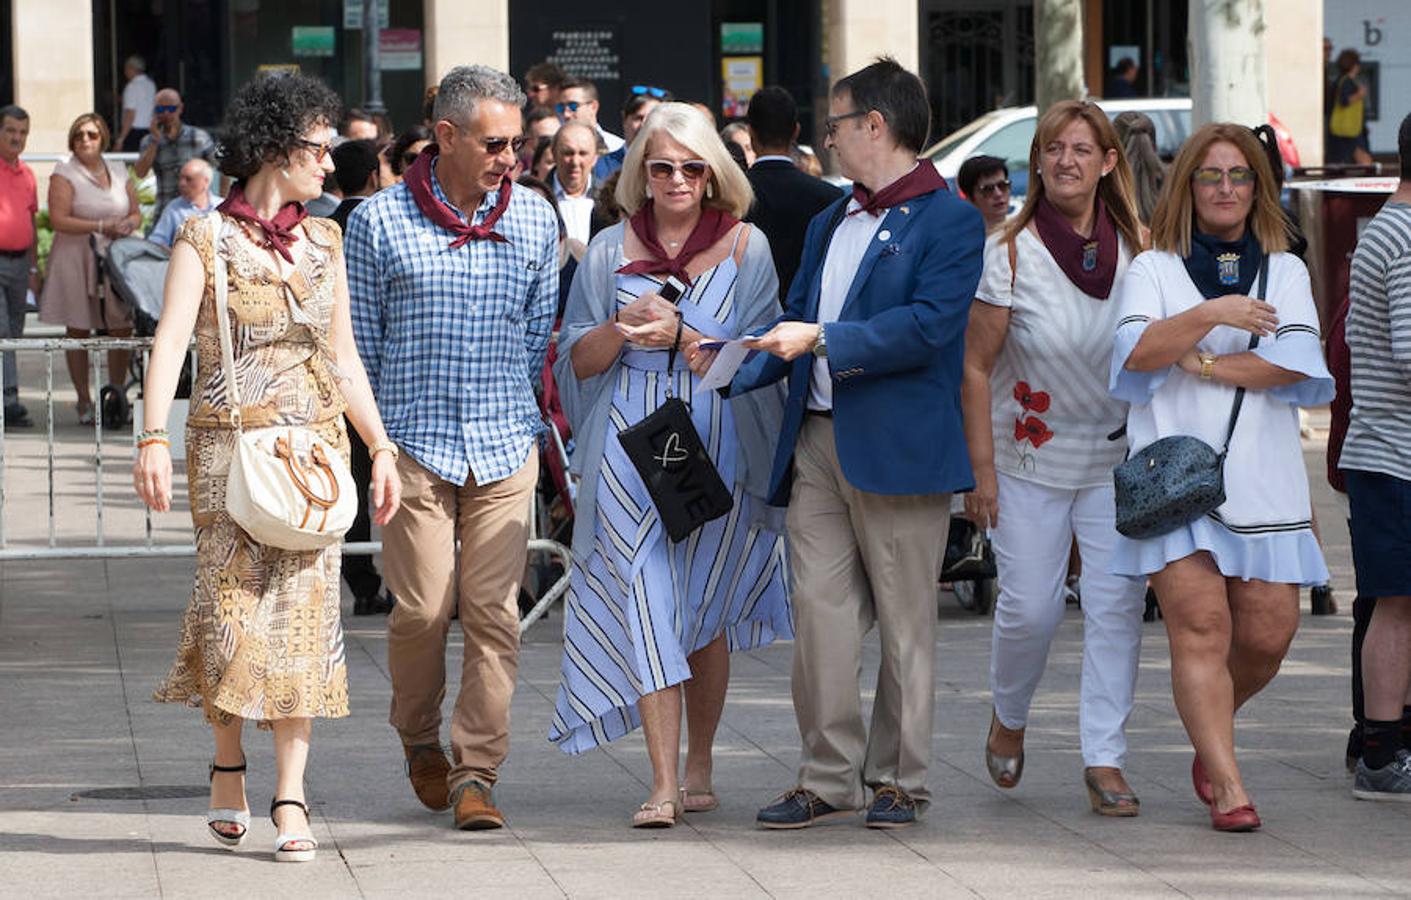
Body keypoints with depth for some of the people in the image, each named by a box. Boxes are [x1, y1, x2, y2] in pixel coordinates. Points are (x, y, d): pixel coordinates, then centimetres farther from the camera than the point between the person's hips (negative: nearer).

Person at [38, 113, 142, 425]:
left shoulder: (118, 172, 13)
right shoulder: (64, 173, -3)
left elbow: (136, 212, 19)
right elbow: (58, 220, -12)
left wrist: (129, 224, -5)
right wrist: (101, 227, -18)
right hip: (76, 257, -4)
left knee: (122, 328, 0)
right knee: (78, 329, -1)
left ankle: (117, 394, 13)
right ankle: (84, 402, 6)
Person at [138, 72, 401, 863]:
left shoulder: (323, 242, 11)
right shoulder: (205, 240, -3)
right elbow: (171, 342, -12)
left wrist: (382, 448, 10)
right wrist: (154, 439, -25)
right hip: (229, 445, -3)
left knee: (304, 610, -4)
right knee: (232, 606, -2)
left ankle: (290, 798, -4)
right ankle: (229, 763, 22)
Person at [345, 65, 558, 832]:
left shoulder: (534, 220, 8)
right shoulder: (378, 221, 0)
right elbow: (359, 338, 6)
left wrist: (517, 413, 12)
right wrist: (375, 434, 5)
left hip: (506, 446, 2)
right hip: (412, 444, -2)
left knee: (493, 612, -4)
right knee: (421, 608, -4)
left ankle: (475, 771, 1)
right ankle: (419, 736, 23)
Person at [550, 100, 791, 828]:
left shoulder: (745, 247, 5)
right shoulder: (611, 250, 9)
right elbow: (577, 359, 9)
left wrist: (681, 337, -15)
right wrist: (621, 329, -11)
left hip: (716, 447, 0)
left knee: (707, 611, 7)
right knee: (647, 606, -9)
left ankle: (698, 767, 22)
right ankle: (663, 785, -12)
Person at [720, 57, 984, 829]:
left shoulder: (949, 222, -4)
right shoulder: (827, 225, 21)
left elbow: (928, 327, -16)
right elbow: (793, 323, 23)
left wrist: (823, 340, -20)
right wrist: (735, 374, 6)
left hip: (898, 447, -7)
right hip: (816, 440, 7)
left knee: (905, 620, 2)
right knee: (820, 611, 2)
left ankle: (900, 779, 9)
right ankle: (828, 779, 6)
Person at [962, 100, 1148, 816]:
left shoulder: (1136, 249, 1)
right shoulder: (1011, 253, -7)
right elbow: (976, 368, -4)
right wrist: (982, 472, -8)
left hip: (1119, 460, 2)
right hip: (1031, 459, -2)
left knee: (1116, 607, -4)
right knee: (1030, 608, -2)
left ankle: (1104, 759, 3)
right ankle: (1008, 717, 28)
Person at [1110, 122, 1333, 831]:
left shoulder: (1284, 272, 16)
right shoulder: (1154, 270, 11)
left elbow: (1297, 364, -1)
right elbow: (1135, 351, -8)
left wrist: (1203, 363, -6)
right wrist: (1212, 314, -20)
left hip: (1263, 478, 2)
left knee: (1267, 635, -3)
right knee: (1199, 626, -13)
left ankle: (1208, 738, 26)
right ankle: (1227, 788, -14)